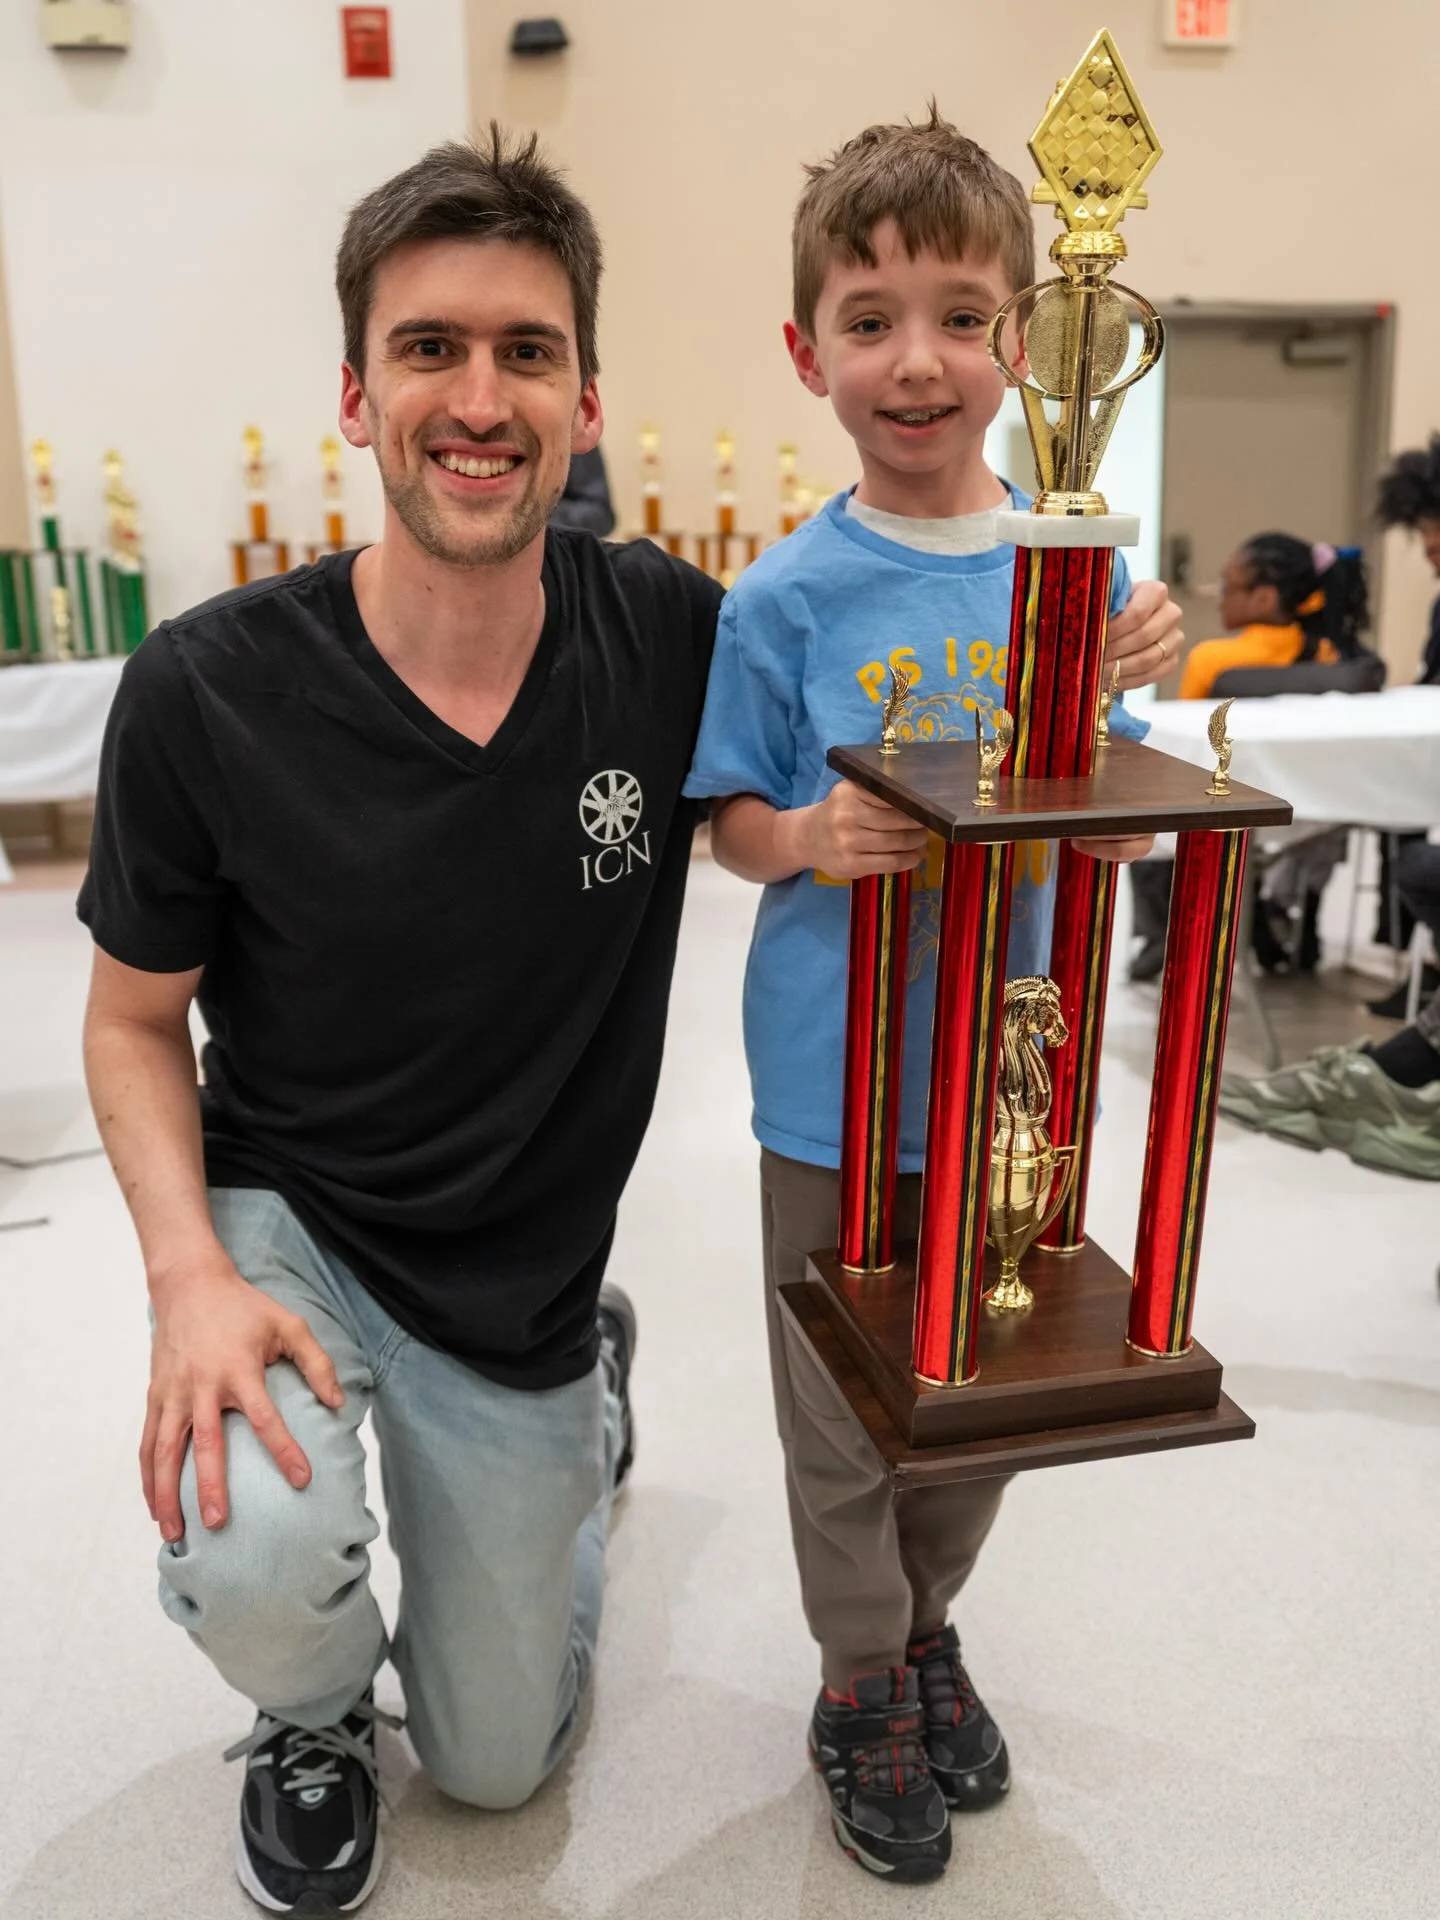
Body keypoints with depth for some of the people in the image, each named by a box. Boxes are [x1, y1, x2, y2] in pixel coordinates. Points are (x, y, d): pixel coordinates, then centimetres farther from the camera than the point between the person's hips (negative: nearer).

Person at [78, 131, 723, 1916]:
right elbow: (135, 1019, -7)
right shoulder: (210, 690, -20)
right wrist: (191, 1274, -23)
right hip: (286, 1217, -1)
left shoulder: (673, 636, -17)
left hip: (526, 1282, 2)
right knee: (256, 1559, -33)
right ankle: (311, 1712, 9)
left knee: (496, 1759, 17)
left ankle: (592, 1377, 45)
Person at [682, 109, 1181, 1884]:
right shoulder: (786, 599, -10)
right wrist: (809, 841, -24)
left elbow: (1107, 832, 2)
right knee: (845, 1417, 13)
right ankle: (864, 1684, 39)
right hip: (837, 1083, -2)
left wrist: (1134, 688, -16)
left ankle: (928, 1626, 48)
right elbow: (728, 818, -3)